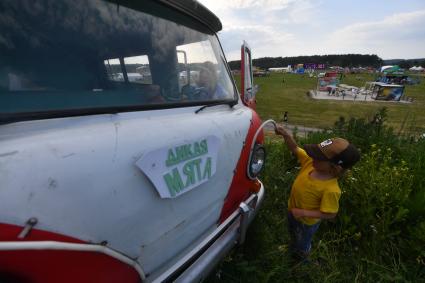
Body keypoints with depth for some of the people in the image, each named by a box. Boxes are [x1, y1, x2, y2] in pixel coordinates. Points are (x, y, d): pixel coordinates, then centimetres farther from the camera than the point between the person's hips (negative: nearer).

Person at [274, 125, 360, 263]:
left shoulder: (330, 189, -39)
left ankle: (301, 257, 61)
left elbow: (330, 214, -28)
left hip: (307, 222, -6)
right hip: (292, 211, 6)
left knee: (302, 242, 29)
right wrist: (285, 134, -31)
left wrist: (303, 213, -28)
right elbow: (295, 148, -15)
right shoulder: (310, 162, -24)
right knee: (293, 233, 37)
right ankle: (293, 246, 69)